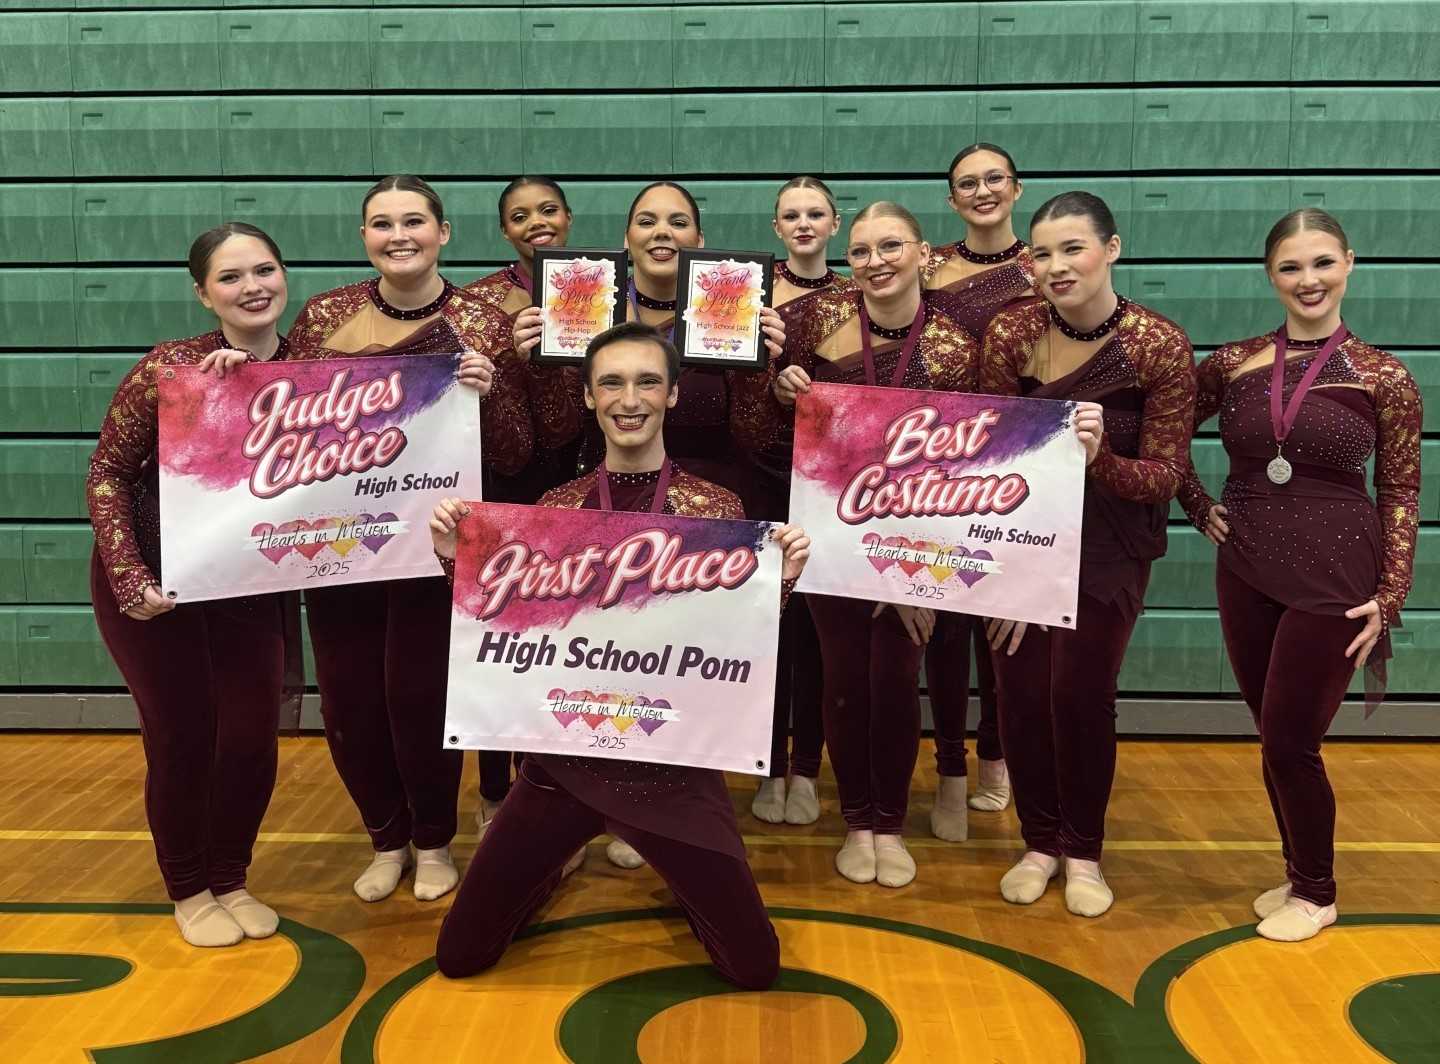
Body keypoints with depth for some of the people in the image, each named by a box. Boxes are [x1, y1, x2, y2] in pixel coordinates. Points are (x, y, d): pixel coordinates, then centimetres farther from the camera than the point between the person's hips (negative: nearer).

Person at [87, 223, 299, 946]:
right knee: (182, 736, 3)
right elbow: (107, 473, -11)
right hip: (155, 580, -3)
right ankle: (188, 890, 26)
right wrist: (129, 579, -19)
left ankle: (231, 879, 27)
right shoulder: (167, 367, -16)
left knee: (252, 734, 3)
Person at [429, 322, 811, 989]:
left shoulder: (718, 510, -5)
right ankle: (563, 856, 36)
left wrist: (779, 583, -19)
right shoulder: (555, 508, 1)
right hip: (565, 757, 2)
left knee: (754, 966, 3)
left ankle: (675, 872, 34)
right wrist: (459, 561, -11)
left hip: (673, 760, -1)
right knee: (460, 955, 7)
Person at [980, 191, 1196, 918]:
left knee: (1081, 694, -1)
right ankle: (1040, 841, 25)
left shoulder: (1161, 346, -15)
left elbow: (1164, 474, -12)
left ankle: (1083, 852, 22)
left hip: (1110, 546, -2)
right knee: (1021, 693, 2)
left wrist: (1096, 458, -33)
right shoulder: (1010, 332, -9)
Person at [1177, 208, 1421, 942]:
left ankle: (1316, 893, 22)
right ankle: (1298, 874, 33)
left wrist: (1389, 596, -9)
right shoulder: (1233, 364, 1)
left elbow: (1401, 493, -4)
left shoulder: (1383, 377, -6)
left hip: (1334, 574, -3)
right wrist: (1198, 507, 4)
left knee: (1290, 742, -1)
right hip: (1246, 572, 4)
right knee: (1274, 739, 13)